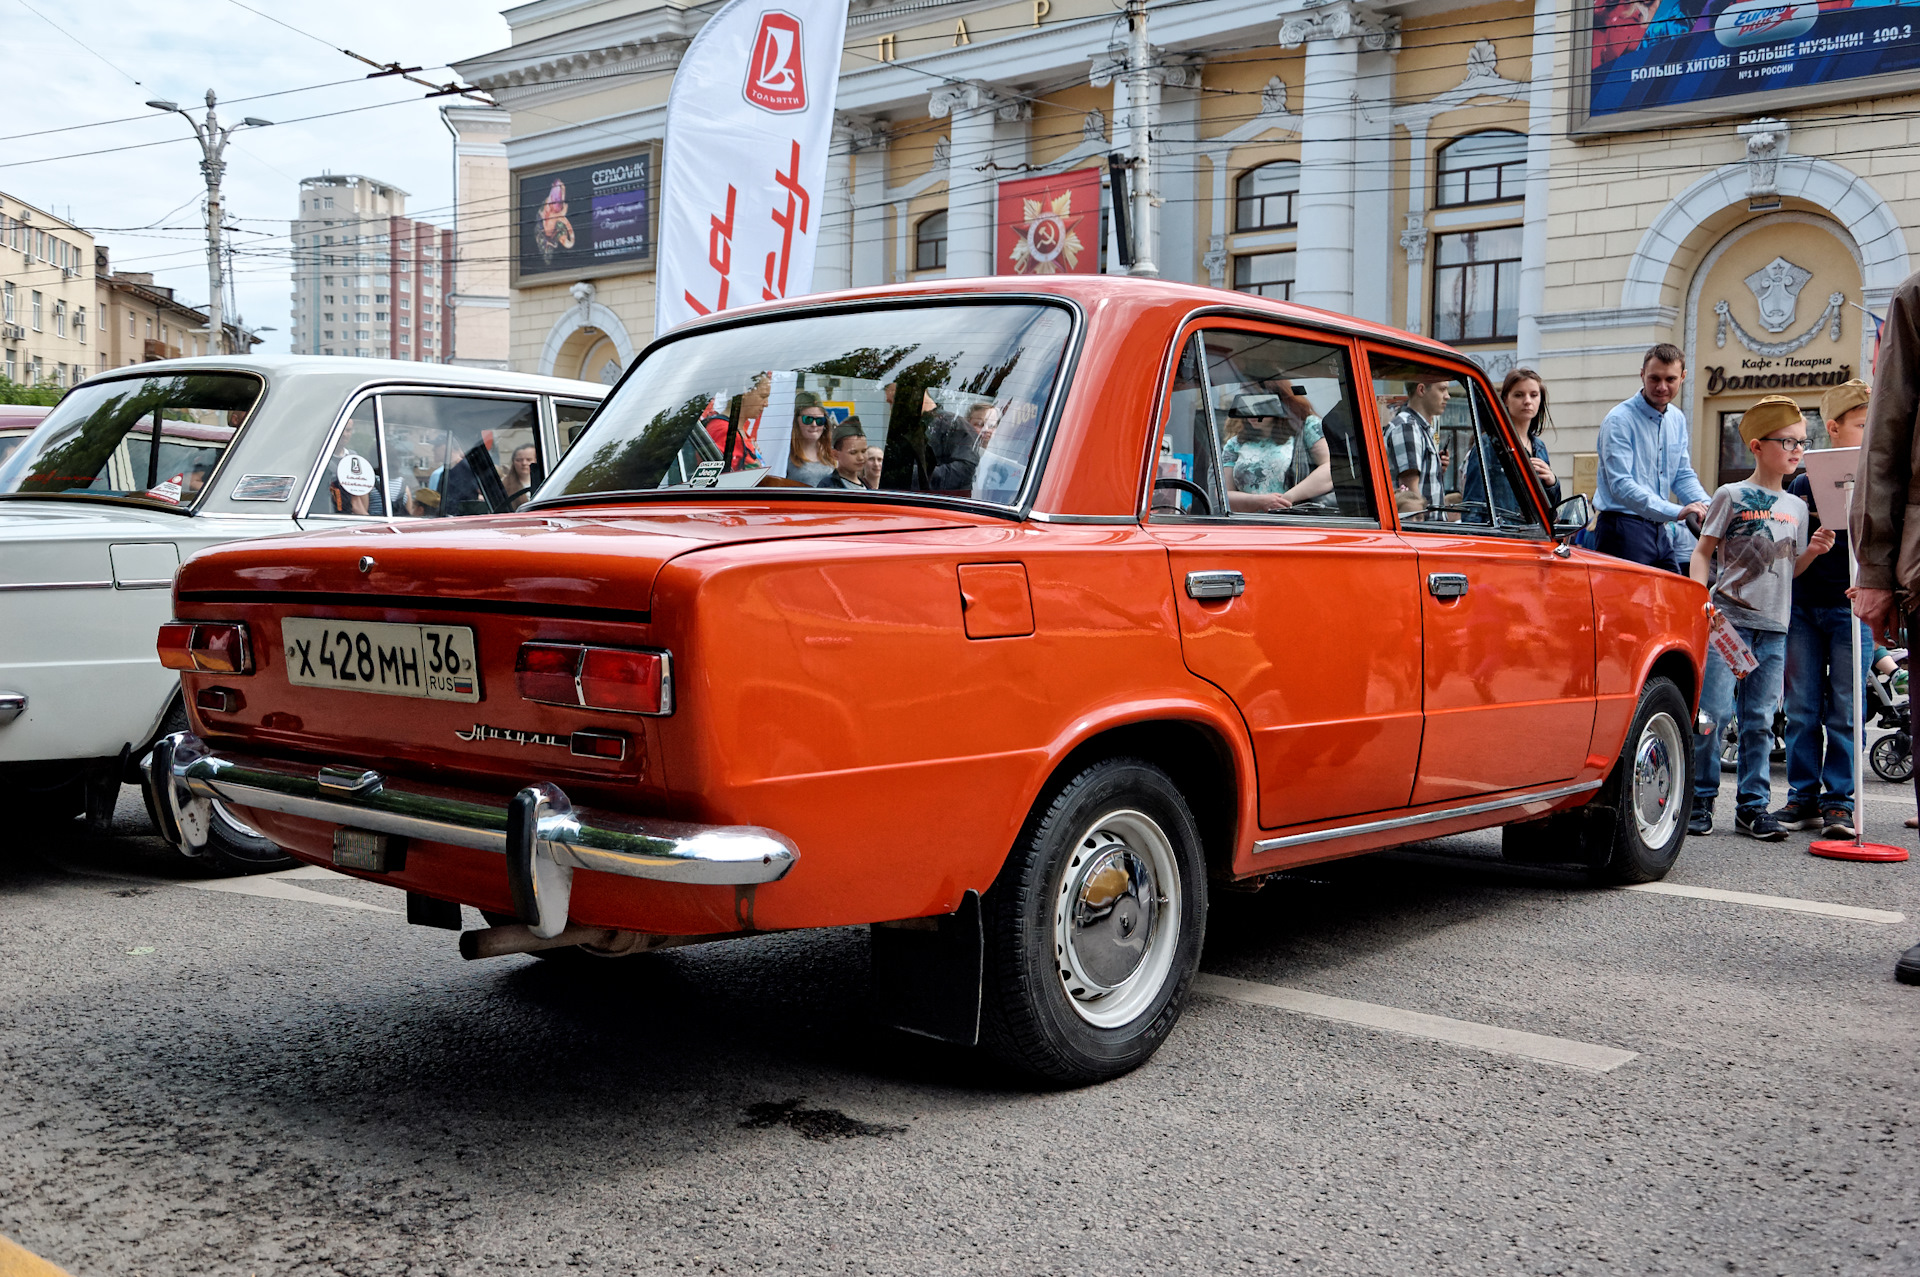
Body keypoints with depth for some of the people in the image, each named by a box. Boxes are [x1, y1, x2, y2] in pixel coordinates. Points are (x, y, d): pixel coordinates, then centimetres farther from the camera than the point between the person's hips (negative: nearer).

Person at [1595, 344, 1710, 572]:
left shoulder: (1678, 419, 13)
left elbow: (1683, 475, 15)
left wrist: (1707, 506, -6)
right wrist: (1676, 512, -28)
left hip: (1661, 531, 8)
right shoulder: (1619, 420, -13)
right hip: (1624, 530, -8)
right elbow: (1621, 486, -22)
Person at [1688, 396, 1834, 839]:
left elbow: (1789, 570, 18)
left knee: (1759, 720, 6)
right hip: (1727, 618, -5)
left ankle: (1753, 805, 12)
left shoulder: (1796, 507, 14)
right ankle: (1699, 800, 4)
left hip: (1774, 625, 5)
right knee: (1714, 712, -7)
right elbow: (1703, 551, -1)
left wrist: (1813, 551, -1)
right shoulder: (1732, 496, -1)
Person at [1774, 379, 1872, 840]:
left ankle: (1839, 801, 7)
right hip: (1803, 607, 1)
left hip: (1851, 607, -1)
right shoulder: (1803, 483, 8)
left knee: (1844, 712, 0)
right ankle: (1803, 798, 12)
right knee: (1802, 709, 4)